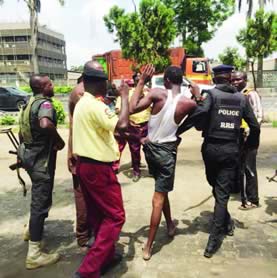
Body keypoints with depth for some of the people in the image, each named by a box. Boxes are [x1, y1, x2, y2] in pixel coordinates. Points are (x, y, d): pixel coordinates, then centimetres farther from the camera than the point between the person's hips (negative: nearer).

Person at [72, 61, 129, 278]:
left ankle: (106, 255, 35)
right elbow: (121, 125, -30)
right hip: (98, 167, -10)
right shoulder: (95, 105, -20)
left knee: (98, 213, 19)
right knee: (115, 216, 0)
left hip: (85, 164, 10)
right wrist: (124, 95, -18)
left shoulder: (83, 103, 13)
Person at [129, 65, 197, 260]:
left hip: (150, 147, 2)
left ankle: (170, 224, 42)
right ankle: (149, 246, 8)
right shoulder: (188, 103, -8)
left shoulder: (157, 93, -11)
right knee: (158, 198, 3)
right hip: (167, 151, -2)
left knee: (162, 191, 23)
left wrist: (142, 82, -11)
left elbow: (132, 109, -19)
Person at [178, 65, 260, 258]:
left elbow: (199, 115, -22)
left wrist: (177, 131, -18)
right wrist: (251, 144, 25)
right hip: (232, 149, 2)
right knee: (223, 193, 4)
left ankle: (227, 223, 36)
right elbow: (255, 126, 9)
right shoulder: (242, 98, 7)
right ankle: (214, 240, 2)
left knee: (216, 187, 24)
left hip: (211, 147, -1)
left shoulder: (211, 94, -3)